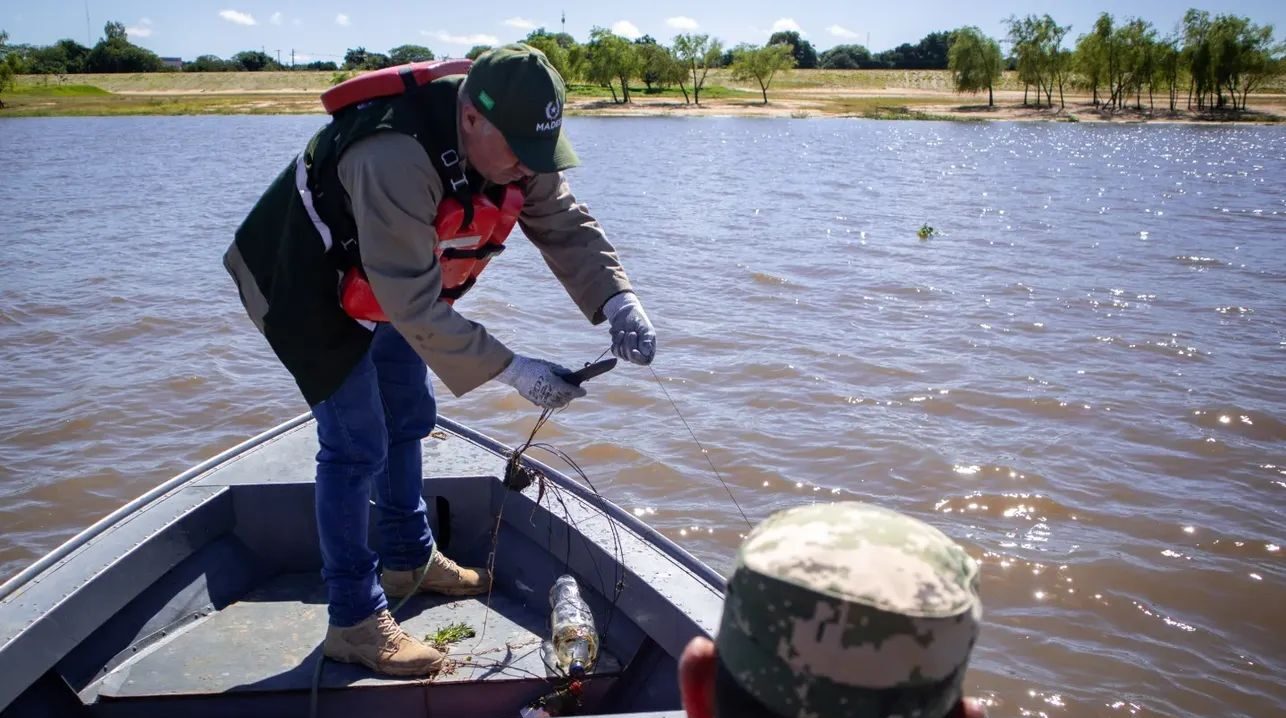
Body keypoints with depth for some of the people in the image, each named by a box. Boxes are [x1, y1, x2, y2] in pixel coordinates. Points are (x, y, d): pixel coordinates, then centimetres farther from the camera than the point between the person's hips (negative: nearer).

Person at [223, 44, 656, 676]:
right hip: (310, 291, -8)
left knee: (408, 418, 16)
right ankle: (353, 622, 2)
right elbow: (414, 303, -40)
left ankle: (409, 559, 35)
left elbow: (566, 226, -14)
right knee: (356, 446, -10)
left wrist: (619, 303, -30)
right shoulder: (395, 160, -41)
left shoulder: (514, 144, -17)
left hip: (389, 285, 8)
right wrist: (512, 370, -39)